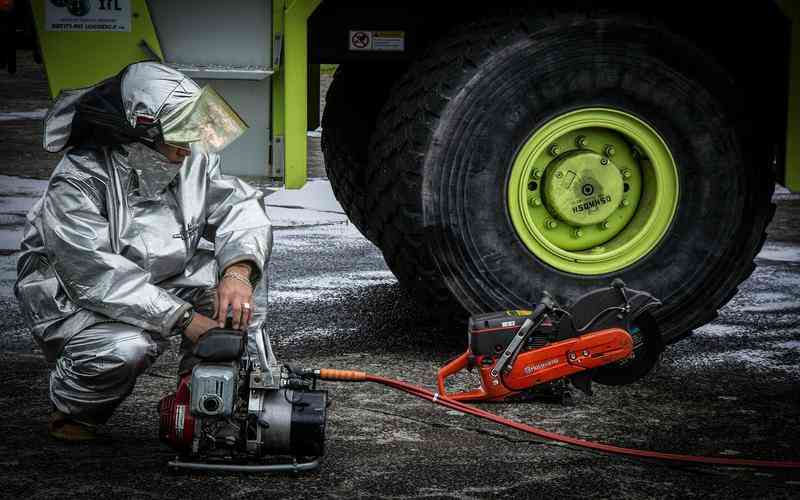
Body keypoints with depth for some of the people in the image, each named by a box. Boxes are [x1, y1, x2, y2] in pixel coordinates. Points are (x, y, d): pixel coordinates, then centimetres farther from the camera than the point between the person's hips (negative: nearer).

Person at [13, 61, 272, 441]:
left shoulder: (193, 160, -8)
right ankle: (73, 411, -3)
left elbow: (240, 207, -13)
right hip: (74, 300, -6)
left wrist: (237, 272, -35)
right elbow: (101, 278, -34)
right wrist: (186, 319, -38)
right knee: (125, 348, -37)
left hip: (160, 284, 7)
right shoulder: (76, 185, -27)